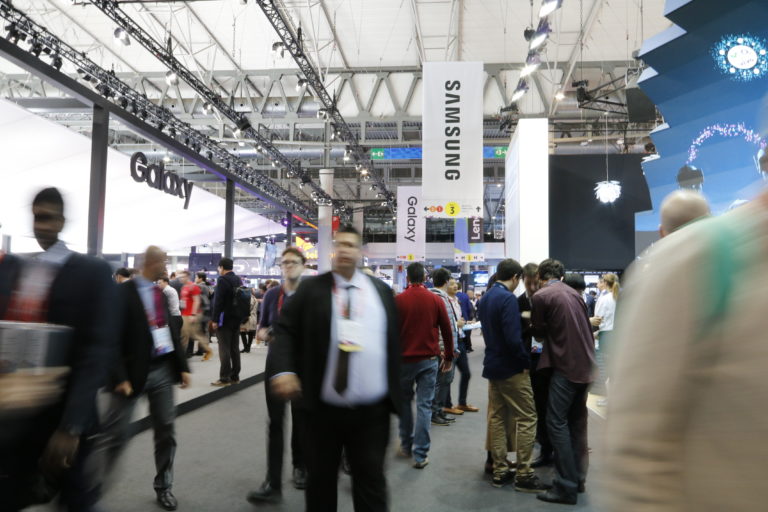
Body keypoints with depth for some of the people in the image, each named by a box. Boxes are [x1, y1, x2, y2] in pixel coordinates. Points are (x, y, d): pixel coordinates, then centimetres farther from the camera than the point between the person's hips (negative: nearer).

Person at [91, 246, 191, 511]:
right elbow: (112, 338, -14)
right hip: (134, 372, -6)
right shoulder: (123, 292, -10)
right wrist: (120, 377, -19)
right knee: (114, 434, -1)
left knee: (166, 430, 12)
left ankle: (163, 487, 27)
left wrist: (182, 367, 11)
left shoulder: (161, 293, 11)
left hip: (163, 369, 6)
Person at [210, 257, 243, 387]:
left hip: (224, 319, -8)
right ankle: (235, 376, 15)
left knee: (224, 349, -5)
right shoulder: (238, 280, 12)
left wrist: (215, 320, -14)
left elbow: (218, 301, -17)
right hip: (236, 319, 8)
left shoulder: (222, 280, -12)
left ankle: (225, 378, -5)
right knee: (235, 348, 10)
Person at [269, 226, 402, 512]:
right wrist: (283, 369, -20)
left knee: (371, 480, 11)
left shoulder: (381, 291, 7)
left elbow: (393, 342, 10)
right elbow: (286, 330, -2)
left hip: (372, 410, 1)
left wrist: (396, 394, 9)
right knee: (320, 479, 16)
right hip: (323, 408, 0)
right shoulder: (311, 288, 1)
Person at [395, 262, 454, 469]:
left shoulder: (397, 300, -7)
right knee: (424, 405, 4)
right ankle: (420, 455, 5)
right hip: (429, 359, 1)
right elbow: (446, 330, 2)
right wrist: (449, 356, 13)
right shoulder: (436, 300, -1)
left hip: (404, 359, 0)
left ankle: (406, 446, 28)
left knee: (404, 401, 18)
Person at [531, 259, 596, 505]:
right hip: (585, 365, 8)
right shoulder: (574, 293, 12)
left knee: (556, 422, -3)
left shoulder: (541, 296, -8)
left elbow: (538, 331, 2)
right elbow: (585, 327, 17)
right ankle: (578, 478, 24)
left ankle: (566, 487, -2)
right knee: (576, 422, 15)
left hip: (565, 366, -8)